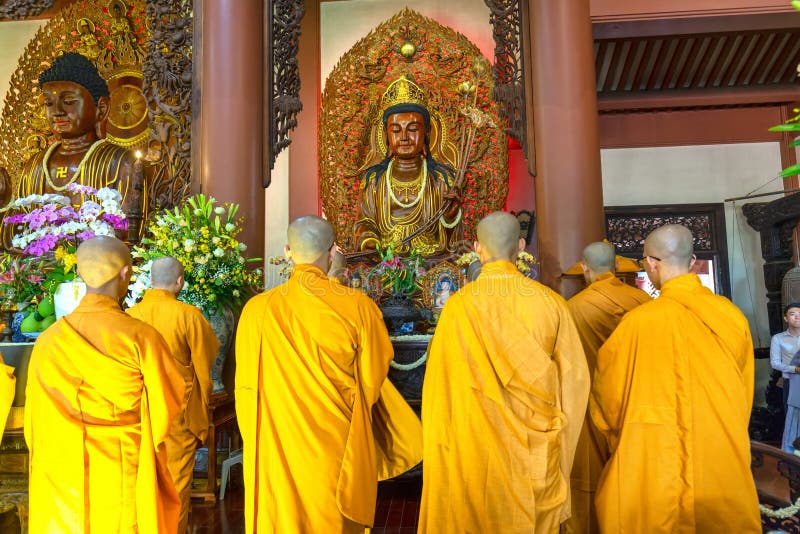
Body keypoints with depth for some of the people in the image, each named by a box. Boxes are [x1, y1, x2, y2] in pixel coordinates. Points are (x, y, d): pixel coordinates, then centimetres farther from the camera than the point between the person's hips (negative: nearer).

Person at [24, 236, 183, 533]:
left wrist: (46, 461, 18)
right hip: (126, 475, -3)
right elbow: (166, 404, -7)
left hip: (62, 476, 3)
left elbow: (35, 417, 2)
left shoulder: (49, 340, -7)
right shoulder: (141, 336, -17)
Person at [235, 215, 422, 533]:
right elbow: (373, 379, -3)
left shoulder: (258, 309, -10)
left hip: (277, 450, 1)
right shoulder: (358, 307, -14)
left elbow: (247, 387, -1)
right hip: (338, 450, -1)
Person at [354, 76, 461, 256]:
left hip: (432, 263, -1)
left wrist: (450, 214, -16)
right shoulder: (373, 178, 10)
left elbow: (452, 240, 3)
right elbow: (365, 224, 10)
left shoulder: (442, 178, 6)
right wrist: (369, 243, -10)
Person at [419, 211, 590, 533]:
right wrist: (554, 435, 11)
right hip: (535, 449, 2)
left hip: (476, 444, -2)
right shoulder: (550, 302, -8)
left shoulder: (460, 305, -14)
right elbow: (574, 376, -2)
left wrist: (439, 443, 4)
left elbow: (440, 385, -9)